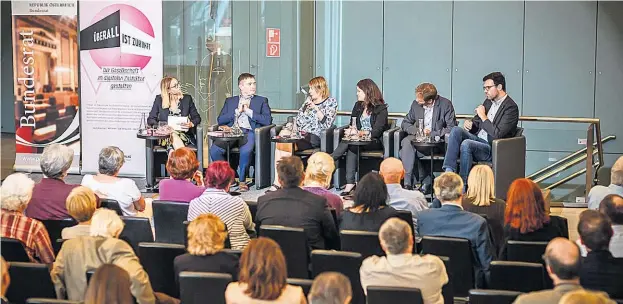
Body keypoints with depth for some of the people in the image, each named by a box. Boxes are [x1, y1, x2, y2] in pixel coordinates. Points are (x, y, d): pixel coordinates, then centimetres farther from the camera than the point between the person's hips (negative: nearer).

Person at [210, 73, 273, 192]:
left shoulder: (262, 101, 17)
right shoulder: (230, 101, 24)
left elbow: (268, 120, 2)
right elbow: (220, 120, 12)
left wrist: (248, 111, -1)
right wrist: (237, 111, 1)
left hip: (249, 132, -3)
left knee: (245, 151, -37)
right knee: (214, 150, -26)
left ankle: (242, 180, -15)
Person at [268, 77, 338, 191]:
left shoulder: (331, 102, 3)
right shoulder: (308, 99, 22)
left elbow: (326, 124, -9)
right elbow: (299, 118, 23)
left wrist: (316, 108, -16)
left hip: (314, 137, -6)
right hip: (300, 134, 6)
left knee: (288, 146, -28)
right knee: (279, 144, -25)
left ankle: (278, 182, -19)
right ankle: (277, 181, -31)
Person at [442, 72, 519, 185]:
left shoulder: (511, 107, -10)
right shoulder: (488, 101, 16)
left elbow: (498, 134, -19)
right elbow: (477, 122, 25)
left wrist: (483, 116, -12)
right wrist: (470, 124, 0)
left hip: (492, 149, -8)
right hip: (477, 139, 8)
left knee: (466, 144, -33)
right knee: (456, 130, -18)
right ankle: (449, 171, -28)